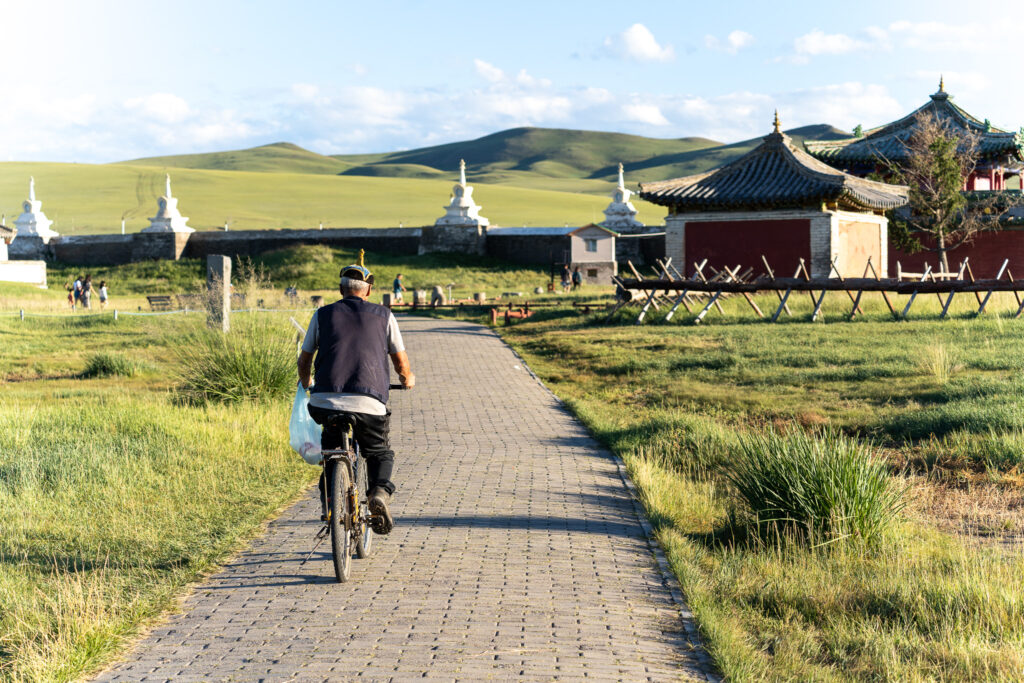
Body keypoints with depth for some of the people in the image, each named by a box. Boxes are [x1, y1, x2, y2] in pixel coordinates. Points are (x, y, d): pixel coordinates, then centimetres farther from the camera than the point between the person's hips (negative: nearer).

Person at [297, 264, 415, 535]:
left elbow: (304, 360, 20)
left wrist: (305, 381, 42)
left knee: (330, 445, 30)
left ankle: (329, 502, 15)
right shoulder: (383, 316, 13)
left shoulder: (322, 315, 14)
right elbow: (401, 362, 17)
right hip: (369, 404, -1)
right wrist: (407, 378, 40)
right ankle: (380, 491, -9)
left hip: (325, 400, 1)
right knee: (381, 454, 21)